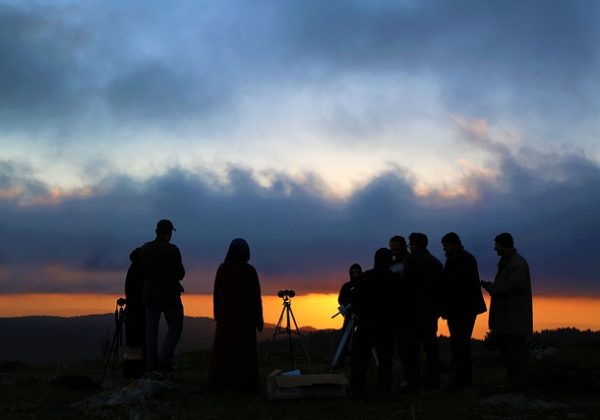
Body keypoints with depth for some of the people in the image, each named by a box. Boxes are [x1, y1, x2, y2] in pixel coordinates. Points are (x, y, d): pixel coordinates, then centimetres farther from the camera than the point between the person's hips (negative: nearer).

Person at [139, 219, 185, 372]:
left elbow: (140, 272, 7)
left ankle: (151, 362, 10)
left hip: (149, 295, 5)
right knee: (175, 327, 6)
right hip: (169, 295, -5)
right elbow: (180, 274, -13)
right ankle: (164, 360, -5)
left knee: (151, 329, 11)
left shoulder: (144, 249, 1)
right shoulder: (172, 250, -15)